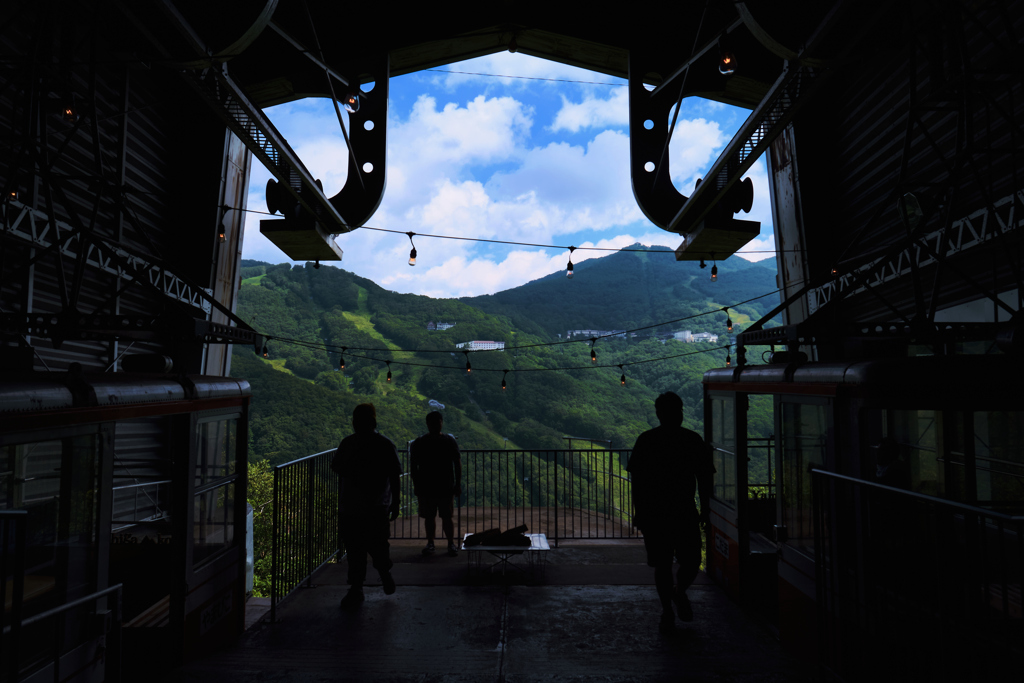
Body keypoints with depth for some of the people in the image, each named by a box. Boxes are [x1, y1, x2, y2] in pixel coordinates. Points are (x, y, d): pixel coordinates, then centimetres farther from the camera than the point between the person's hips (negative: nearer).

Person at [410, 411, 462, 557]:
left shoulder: (450, 441, 2)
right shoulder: (419, 443, 2)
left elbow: (457, 463, 4)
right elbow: (413, 466, 5)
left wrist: (458, 484, 0)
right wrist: (416, 484, 0)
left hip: (446, 488, -1)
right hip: (426, 488, 1)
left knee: (447, 517, -1)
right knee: (429, 517, 7)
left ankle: (451, 544, 10)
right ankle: (430, 543, 20)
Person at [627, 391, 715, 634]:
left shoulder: (694, 441, 3)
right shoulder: (646, 441, -2)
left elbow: (704, 477, 8)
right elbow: (637, 478, 1)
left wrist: (704, 509, 5)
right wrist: (639, 512, -2)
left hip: (686, 513, 1)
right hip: (654, 514, -1)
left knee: (692, 564, 1)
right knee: (662, 565, 4)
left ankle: (679, 593, 33)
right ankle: (667, 611, 23)